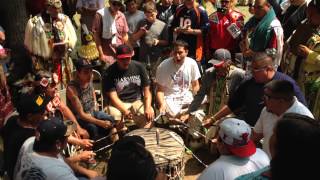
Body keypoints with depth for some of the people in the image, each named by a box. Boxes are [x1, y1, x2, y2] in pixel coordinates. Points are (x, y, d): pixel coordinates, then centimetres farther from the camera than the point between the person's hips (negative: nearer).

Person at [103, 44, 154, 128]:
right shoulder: (109, 73, -8)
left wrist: (148, 108, -15)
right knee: (113, 114, -33)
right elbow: (113, 96, -13)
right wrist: (125, 111, -31)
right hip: (119, 103, -1)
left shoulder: (139, 67, 0)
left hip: (137, 101, 2)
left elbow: (146, 90, 2)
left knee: (149, 114, -28)